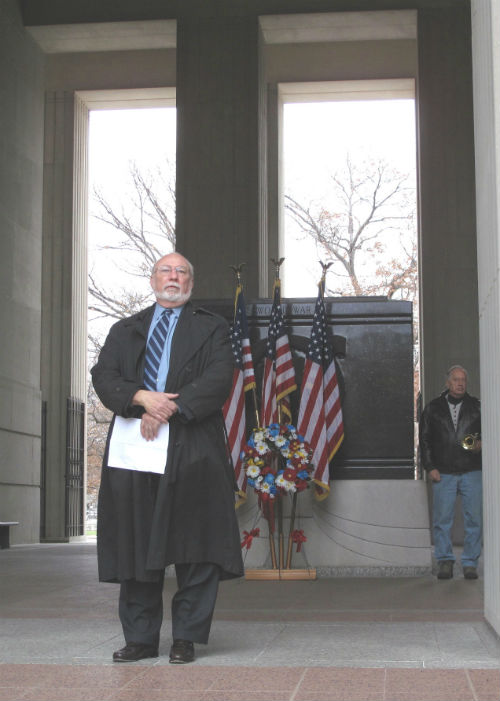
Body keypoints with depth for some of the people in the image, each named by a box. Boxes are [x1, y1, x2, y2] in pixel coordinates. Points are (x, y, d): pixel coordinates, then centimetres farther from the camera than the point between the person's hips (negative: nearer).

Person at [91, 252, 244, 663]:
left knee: (196, 551, -3)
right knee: (137, 547, 3)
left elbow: (217, 381, -4)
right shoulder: (125, 331, 20)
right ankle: (140, 638, 11)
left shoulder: (212, 329, 12)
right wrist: (142, 398, -14)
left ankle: (186, 638, 6)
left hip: (193, 451, -2)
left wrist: (167, 410, -14)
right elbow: (104, 377, 6)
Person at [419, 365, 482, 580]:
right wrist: (430, 467, 1)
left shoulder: (476, 407, 10)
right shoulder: (433, 408, 10)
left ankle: (470, 563, 9)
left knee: (474, 519, -1)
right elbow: (425, 440, 9)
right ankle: (445, 561, 10)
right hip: (443, 473, 0)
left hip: (472, 472, 0)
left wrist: (480, 445, -9)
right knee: (442, 519, -1)